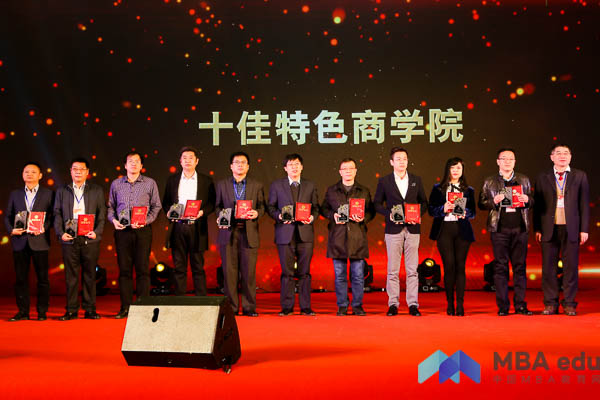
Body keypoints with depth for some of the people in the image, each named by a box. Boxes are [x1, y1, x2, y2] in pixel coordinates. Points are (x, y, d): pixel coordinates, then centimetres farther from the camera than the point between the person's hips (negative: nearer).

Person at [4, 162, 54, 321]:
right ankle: (23, 311, 11)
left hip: (39, 241, -2)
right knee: (21, 277, 4)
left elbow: (53, 215, 1)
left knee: (42, 277, 0)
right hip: (20, 241, 3)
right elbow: (7, 215, 13)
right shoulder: (15, 194, 15)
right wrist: (11, 229, -5)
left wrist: (44, 228, -16)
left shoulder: (48, 193, 7)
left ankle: (42, 311, 8)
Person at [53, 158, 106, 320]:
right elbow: (57, 214, 8)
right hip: (69, 239, 1)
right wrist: (60, 233, -6)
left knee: (89, 275, 3)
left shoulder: (97, 191, 10)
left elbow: (102, 215, 5)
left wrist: (97, 232, -10)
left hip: (90, 239, -1)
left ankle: (90, 310, 10)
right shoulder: (62, 191, 13)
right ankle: (71, 310, 9)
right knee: (71, 276, 3)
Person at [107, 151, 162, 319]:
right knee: (124, 269, 3)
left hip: (142, 231, -2)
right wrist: (113, 220, -2)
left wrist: (145, 221, -11)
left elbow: (156, 206, 4)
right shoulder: (116, 184, 13)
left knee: (142, 268, -3)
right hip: (122, 230, 2)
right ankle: (125, 307, 8)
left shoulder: (150, 183, 6)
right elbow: (110, 206, 17)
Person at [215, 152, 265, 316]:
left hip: (249, 233, 0)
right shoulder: (221, 185, 12)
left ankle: (249, 307, 6)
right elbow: (218, 206, 13)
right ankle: (231, 307, 8)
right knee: (229, 271, 0)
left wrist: (256, 213, -10)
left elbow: (262, 206, 11)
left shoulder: (257, 186, 12)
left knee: (249, 271, -1)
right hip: (228, 232, 0)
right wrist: (220, 217, -6)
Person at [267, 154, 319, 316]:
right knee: (287, 272, 1)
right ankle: (287, 307, 9)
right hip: (285, 234, -1)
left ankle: (305, 307, 11)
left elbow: (316, 207, 13)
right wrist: (279, 216, -10)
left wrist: (312, 217, -8)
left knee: (304, 272, 4)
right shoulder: (276, 185, 8)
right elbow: (270, 206, 9)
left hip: (305, 233, 1)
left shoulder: (310, 186, 12)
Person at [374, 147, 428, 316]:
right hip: (393, 229, -1)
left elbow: (424, 202, 15)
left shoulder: (416, 180, 11)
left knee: (412, 269, 2)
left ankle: (413, 304, 7)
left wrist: (418, 214, -4)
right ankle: (393, 304, 7)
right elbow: (377, 203, 7)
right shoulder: (384, 181, 5)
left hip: (412, 228, 1)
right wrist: (388, 214, -9)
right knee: (392, 270, 0)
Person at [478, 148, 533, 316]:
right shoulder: (489, 182, 9)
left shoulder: (524, 180, 15)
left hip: (520, 228, 2)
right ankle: (503, 306, 5)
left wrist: (527, 200, -5)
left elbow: (532, 202, 17)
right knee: (500, 266, -1)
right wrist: (494, 201, -12)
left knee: (520, 266, 3)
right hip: (500, 228, -2)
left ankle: (520, 304, 9)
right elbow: (481, 203, 7)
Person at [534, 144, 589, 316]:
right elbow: (537, 204, 7)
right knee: (548, 267, 2)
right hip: (549, 229, 1)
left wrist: (584, 229, 0)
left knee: (571, 266, 2)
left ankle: (569, 303, 10)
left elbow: (584, 204, 5)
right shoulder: (543, 177, 8)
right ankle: (550, 303, 10)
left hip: (571, 229, 0)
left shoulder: (580, 176, 7)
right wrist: (537, 229, 1)